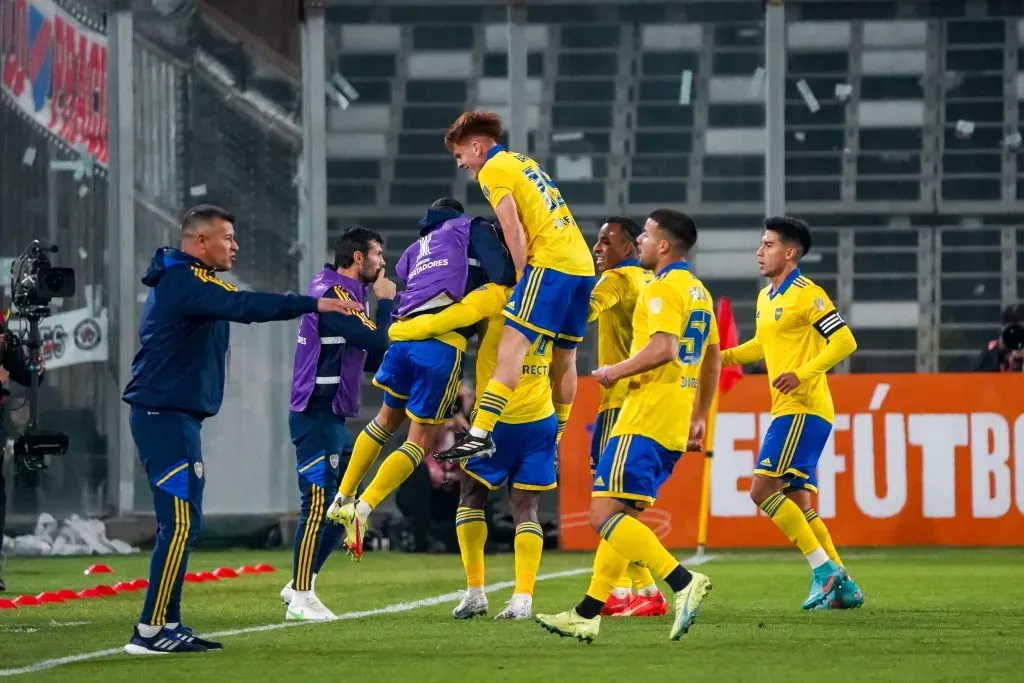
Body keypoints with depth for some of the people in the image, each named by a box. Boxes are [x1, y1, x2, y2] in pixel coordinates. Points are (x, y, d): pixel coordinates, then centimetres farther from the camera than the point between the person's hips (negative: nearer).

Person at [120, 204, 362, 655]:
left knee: (179, 524, 11)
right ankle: (149, 631, -13)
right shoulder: (185, 281, -15)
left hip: (171, 415, 11)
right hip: (165, 415, -11)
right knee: (181, 522, -13)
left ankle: (168, 626, 13)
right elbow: (245, 307, -27)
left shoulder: (182, 282, 20)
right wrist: (314, 305, -31)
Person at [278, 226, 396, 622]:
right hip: (317, 414, -10)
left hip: (331, 417, 10)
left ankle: (301, 585, 18)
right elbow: (377, 341, -21)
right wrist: (386, 302, -7)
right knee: (319, 501, -9)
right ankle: (300, 599, -7)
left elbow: (364, 357, 20)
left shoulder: (338, 291, 18)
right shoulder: (334, 293, -15)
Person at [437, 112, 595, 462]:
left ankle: (481, 433, -25)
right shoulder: (523, 161, 24)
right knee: (564, 357, 15)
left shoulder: (492, 170, -1)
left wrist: (522, 276, -6)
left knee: (512, 345, -15)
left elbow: (513, 229, -11)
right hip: (582, 263, 9)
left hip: (549, 262, -9)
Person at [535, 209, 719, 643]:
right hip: (675, 426, 10)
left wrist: (615, 372, -12)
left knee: (605, 514, -13)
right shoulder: (698, 292, 18)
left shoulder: (662, 289, -11)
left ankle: (683, 582, -24)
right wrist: (699, 418, 27)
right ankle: (588, 615, 13)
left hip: (644, 420, -10)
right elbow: (713, 361, 23)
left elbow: (663, 348, -25)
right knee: (620, 517, 13)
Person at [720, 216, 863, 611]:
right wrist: (722, 357, 17)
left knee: (763, 489, -15)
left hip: (804, 409, -9)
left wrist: (803, 373, -25)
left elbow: (845, 342, -15)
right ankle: (843, 585, 9)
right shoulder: (766, 298, 17)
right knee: (798, 502, 7)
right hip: (788, 411, 9)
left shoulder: (805, 294, -11)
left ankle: (824, 569, -12)